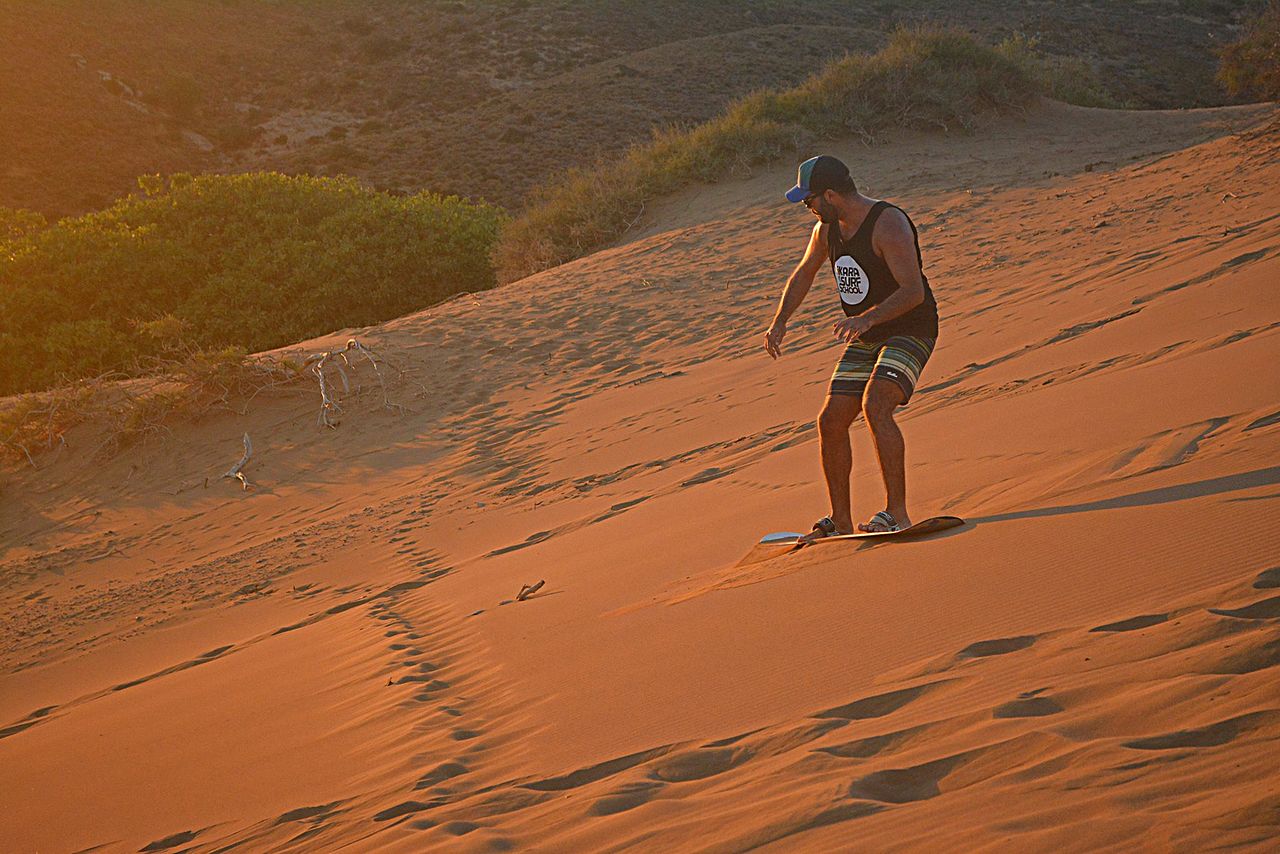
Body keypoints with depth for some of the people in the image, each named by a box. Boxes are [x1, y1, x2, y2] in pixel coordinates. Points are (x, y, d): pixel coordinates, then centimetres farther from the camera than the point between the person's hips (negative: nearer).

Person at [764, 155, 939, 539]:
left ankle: (897, 511, -27)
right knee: (831, 422, 1)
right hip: (866, 338, 8)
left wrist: (867, 318, -44)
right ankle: (840, 521, 14)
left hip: (910, 331, -8)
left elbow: (914, 291, -31)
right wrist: (780, 321, 8)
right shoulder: (827, 228, 2)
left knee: (875, 406, -30)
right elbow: (803, 274, 21)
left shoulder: (888, 224, -23)